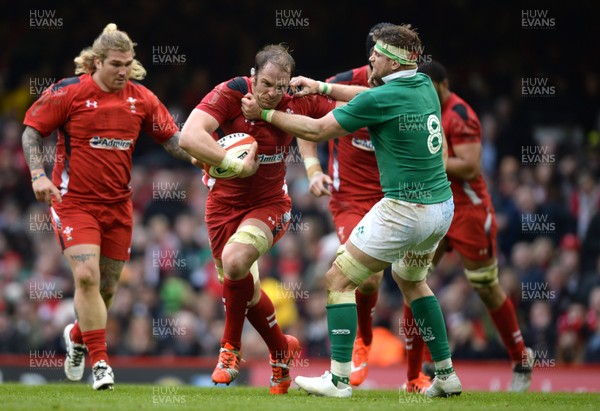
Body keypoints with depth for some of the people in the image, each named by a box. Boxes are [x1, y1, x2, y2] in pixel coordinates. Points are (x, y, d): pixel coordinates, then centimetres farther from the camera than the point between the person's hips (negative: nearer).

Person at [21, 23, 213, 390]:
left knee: (107, 287, 9)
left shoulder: (141, 99, 2)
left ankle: (78, 337, 39)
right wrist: (39, 174, -14)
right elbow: (32, 131, -1)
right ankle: (99, 361, -13)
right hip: (73, 200, -4)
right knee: (86, 275, -20)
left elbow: (171, 137, 11)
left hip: (118, 204, 4)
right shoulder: (68, 92, -8)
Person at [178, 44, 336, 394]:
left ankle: (232, 347, -7)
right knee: (245, 289, 8)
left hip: (270, 204, -1)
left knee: (235, 260, -29)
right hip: (225, 204, 1)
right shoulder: (231, 93, -20)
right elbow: (189, 136, -33)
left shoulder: (299, 102, -12)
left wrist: (324, 88, -15)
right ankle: (282, 350, 36)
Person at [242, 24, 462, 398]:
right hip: (442, 208, 9)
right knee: (411, 280, 30)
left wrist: (264, 114, 3)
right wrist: (322, 87, 24)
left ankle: (339, 379, -3)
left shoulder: (382, 99, -16)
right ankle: (447, 376, 26)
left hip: (405, 210, -9)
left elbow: (317, 130, -8)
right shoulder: (424, 85, 7)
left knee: (339, 280, 1)